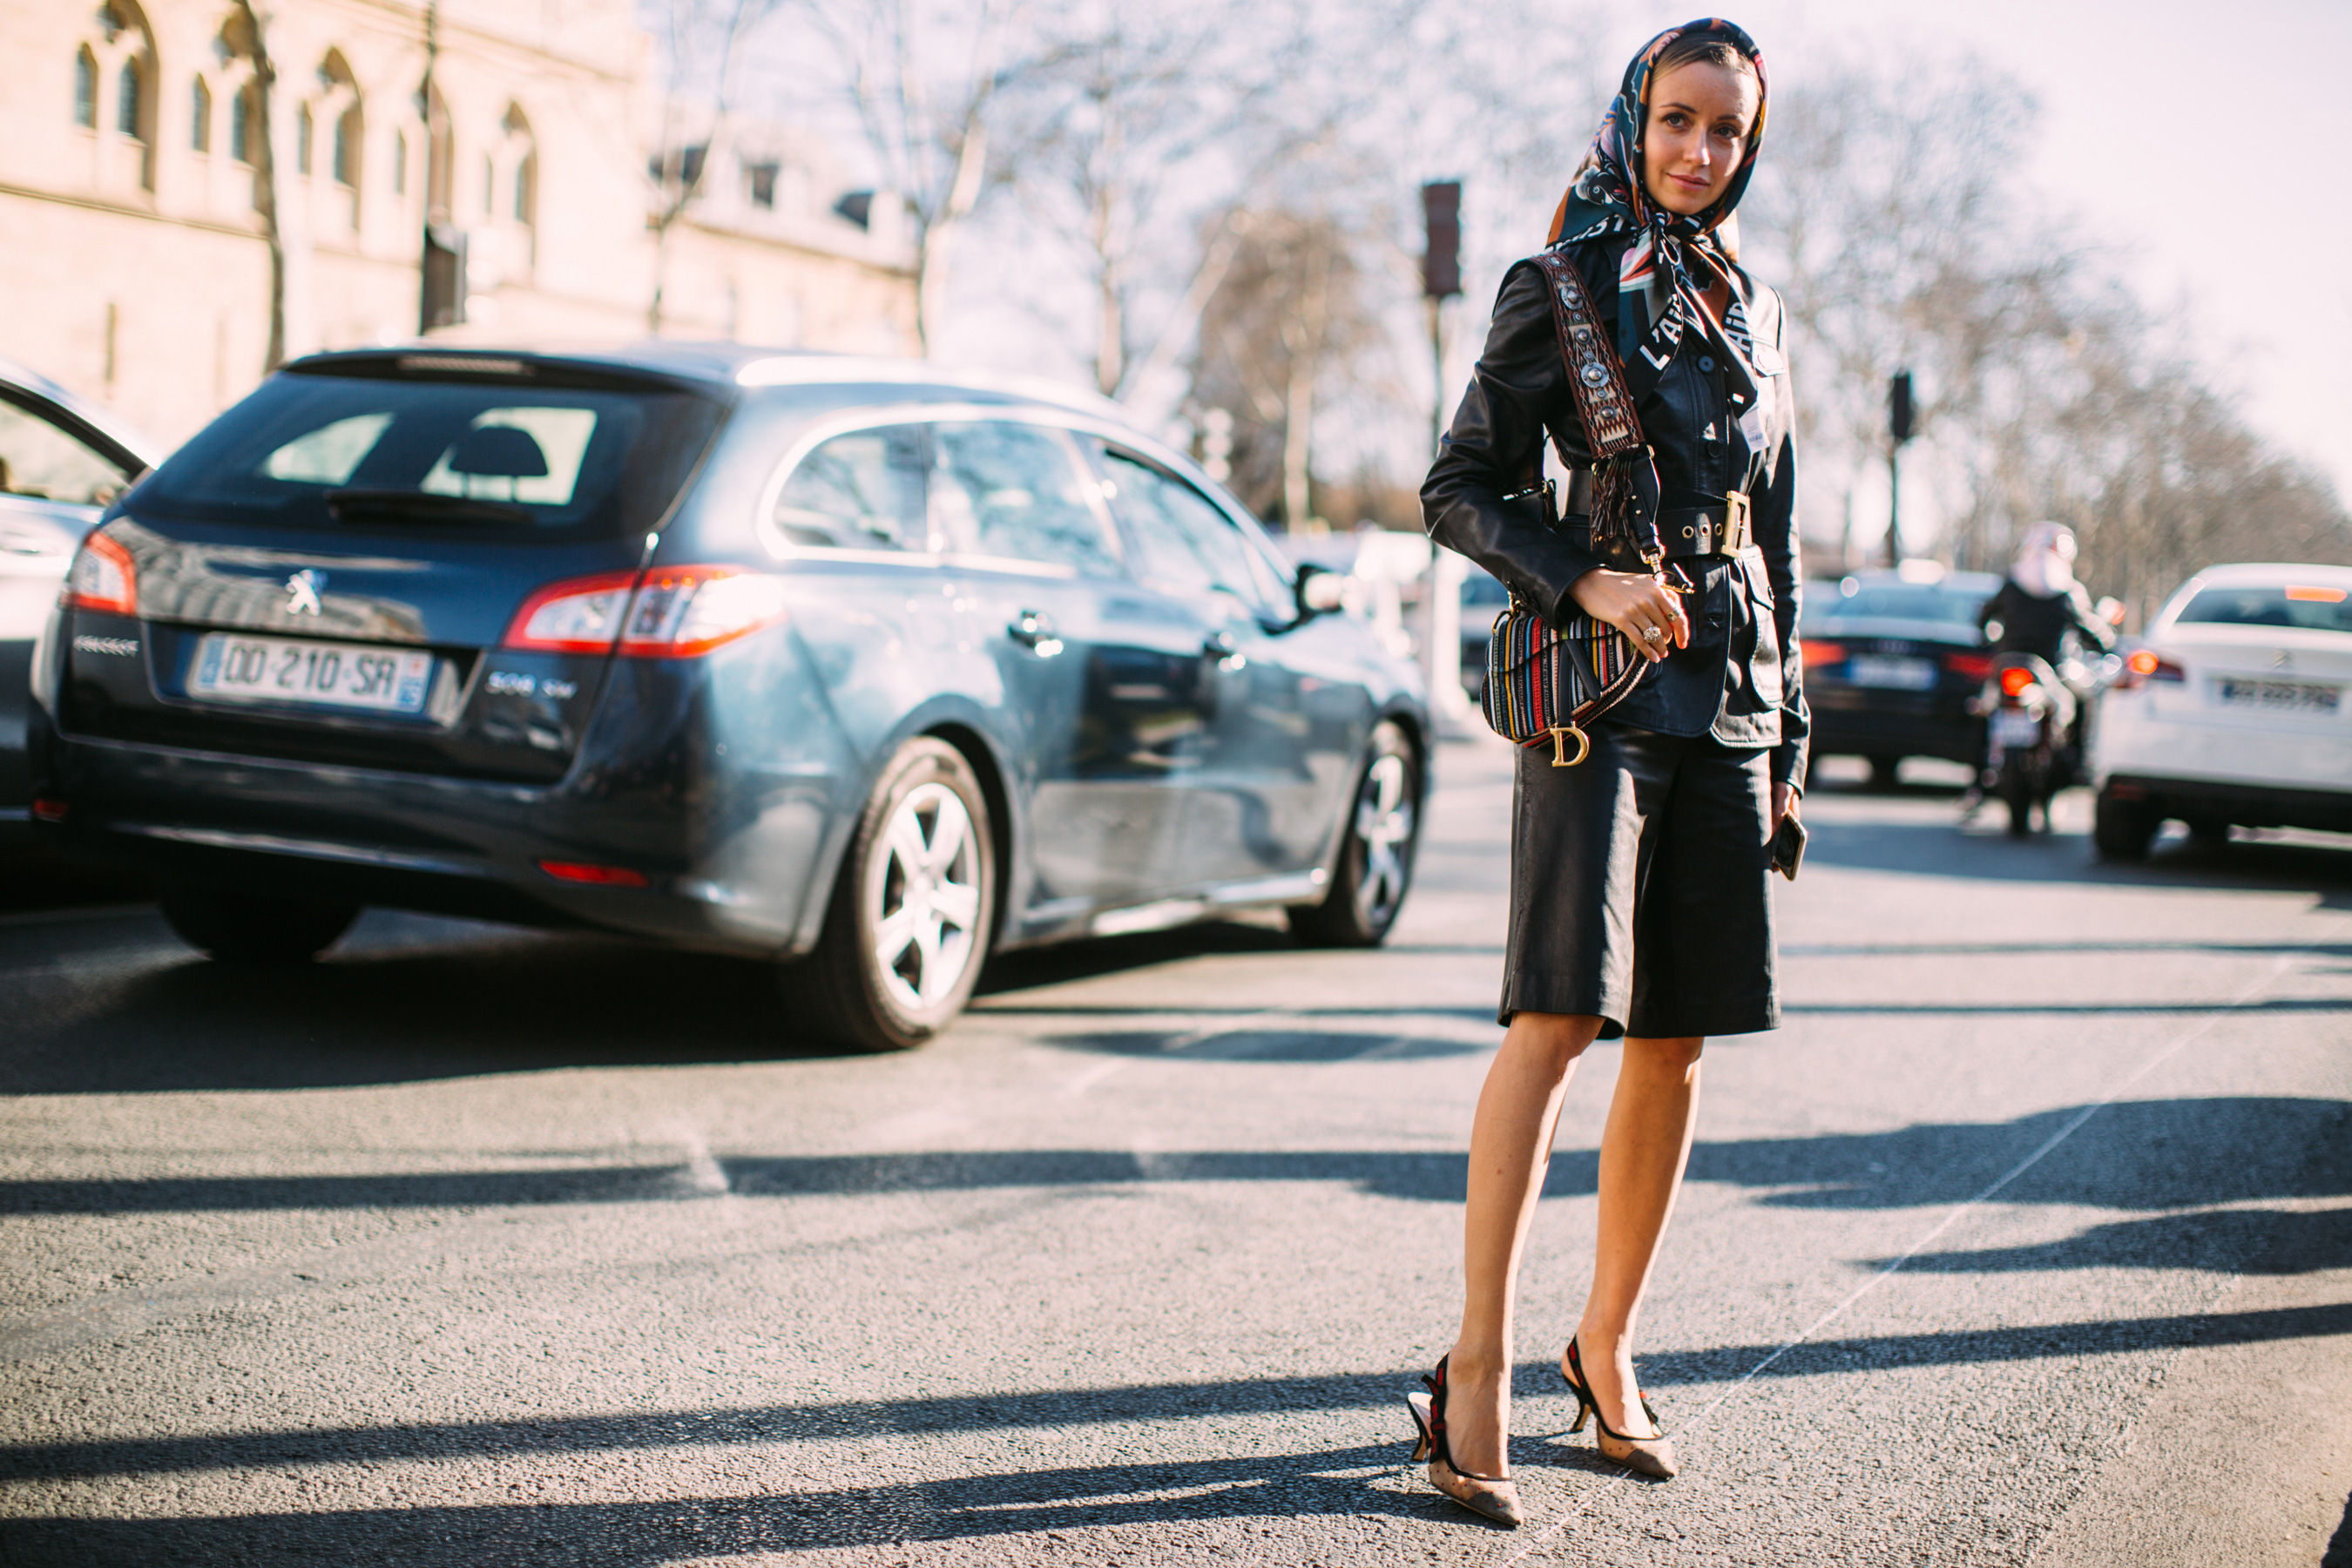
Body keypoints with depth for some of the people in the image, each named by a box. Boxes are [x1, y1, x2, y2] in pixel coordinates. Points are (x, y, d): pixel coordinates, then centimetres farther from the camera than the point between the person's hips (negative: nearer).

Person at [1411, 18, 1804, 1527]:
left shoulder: (1754, 312, 17)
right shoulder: (1561, 292, 1)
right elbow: (1460, 488, -1)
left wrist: (1786, 733, 17)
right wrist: (1586, 581, -16)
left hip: (1727, 703, 6)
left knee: (1676, 1043, 5)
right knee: (1561, 1016, -14)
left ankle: (1607, 1346, 15)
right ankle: (1479, 1371, -13)